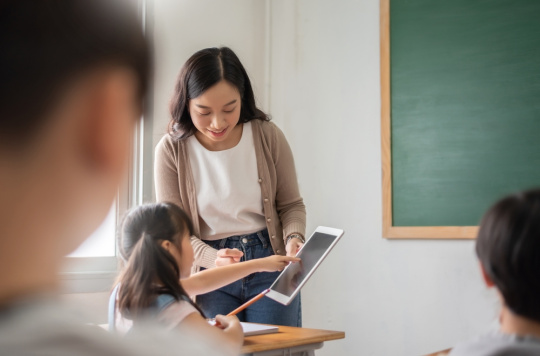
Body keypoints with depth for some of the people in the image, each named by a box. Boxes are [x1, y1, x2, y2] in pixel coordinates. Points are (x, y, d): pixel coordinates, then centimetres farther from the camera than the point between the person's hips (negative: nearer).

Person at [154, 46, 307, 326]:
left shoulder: (268, 137, -4)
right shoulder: (171, 150, -7)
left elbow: (291, 205, 5)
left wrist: (293, 239, -16)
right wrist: (213, 259, -24)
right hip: (210, 275, 0)